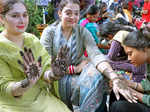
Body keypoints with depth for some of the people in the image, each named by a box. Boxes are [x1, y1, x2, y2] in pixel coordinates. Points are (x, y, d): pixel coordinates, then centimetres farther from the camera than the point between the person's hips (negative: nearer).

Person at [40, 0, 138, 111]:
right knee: (92, 83, -26)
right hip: (57, 79, -2)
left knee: (96, 76, -28)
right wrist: (72, 68, -17)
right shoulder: (49, 32, -3)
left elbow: (96, 55, -16)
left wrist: (115, 79, -32)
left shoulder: (82, 31, 1)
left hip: (78, 75, 2)